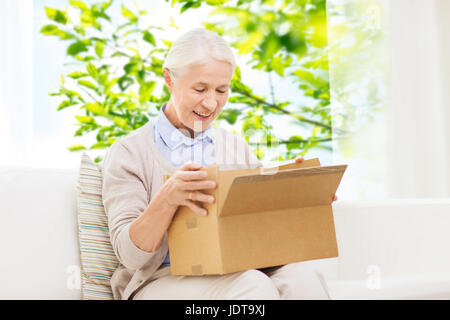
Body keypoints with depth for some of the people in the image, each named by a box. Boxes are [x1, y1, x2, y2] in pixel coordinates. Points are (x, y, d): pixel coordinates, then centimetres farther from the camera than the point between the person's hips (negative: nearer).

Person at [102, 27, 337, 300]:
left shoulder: (236, 147, 15)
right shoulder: (128, 153, 1)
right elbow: (131, 255, -7)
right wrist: (167, 199, -25)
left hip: (239, 273, 4)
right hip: (165, 278, -4)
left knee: (302, 278, -28)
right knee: (252, 287, -33)